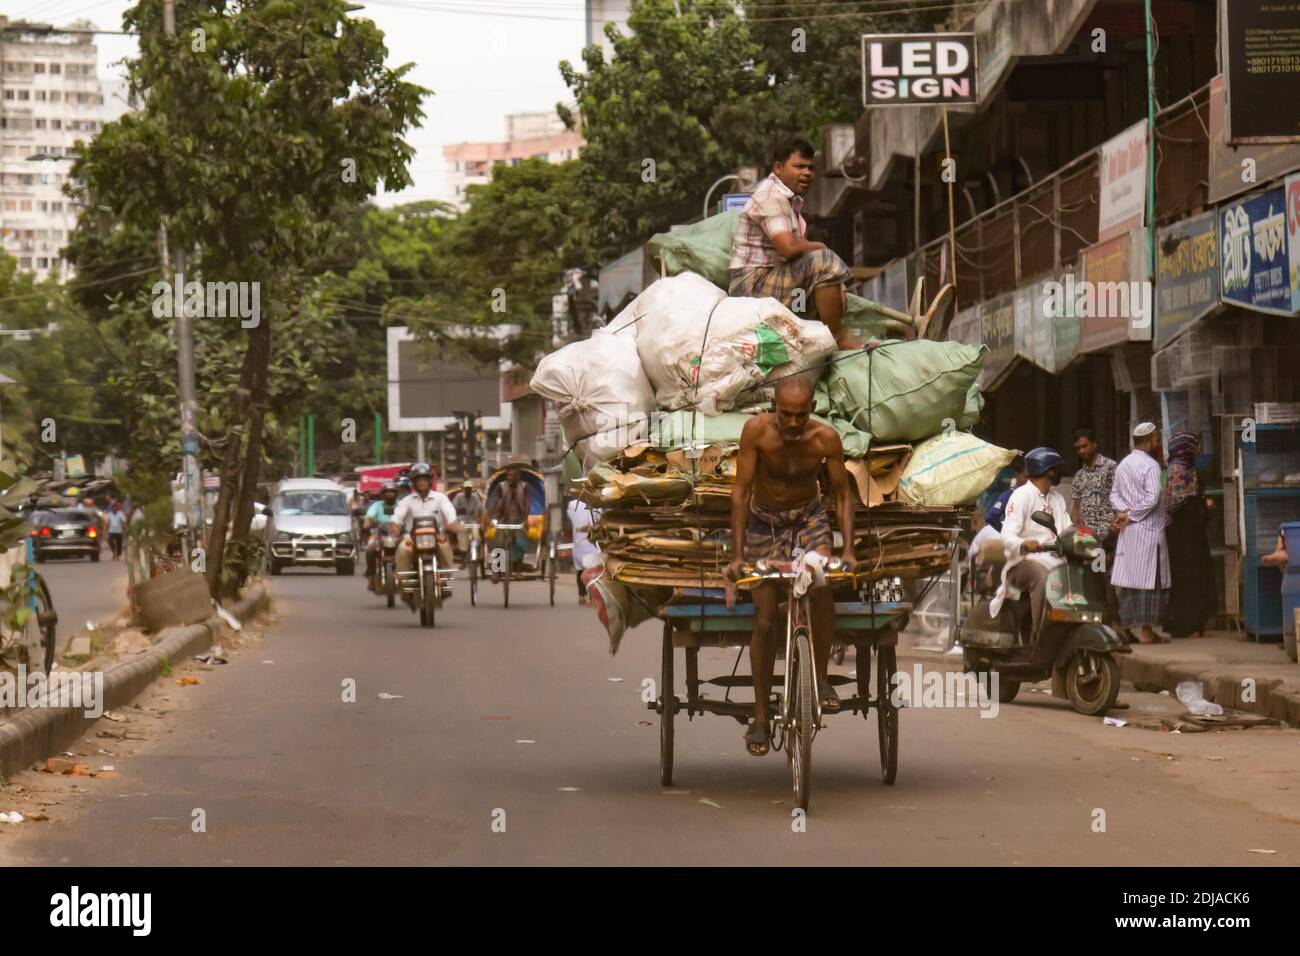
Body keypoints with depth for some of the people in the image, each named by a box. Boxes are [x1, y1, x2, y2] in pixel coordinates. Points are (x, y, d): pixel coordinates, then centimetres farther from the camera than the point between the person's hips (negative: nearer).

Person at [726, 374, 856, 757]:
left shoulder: (826, 438, -20)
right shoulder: (757, 430, -23)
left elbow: (842, 494, -8)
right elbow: (741, 492, -19)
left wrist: (848, 549, -17)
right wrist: (737, 554, -21)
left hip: (809, 519, 0)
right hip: (764, 524, 0)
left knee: (822, 589, -28)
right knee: (766, 620, -6)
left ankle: (821, 678, -8)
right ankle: (760, 718, 5)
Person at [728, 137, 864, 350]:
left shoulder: (791, 199, 18)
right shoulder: (771, 196, -14)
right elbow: (789, 249, -26)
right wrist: (820, 247, -6)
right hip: (753, 283, -11)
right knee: (824, 261, -24)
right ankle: (837, 337, -16)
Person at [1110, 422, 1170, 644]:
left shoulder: (1122, 465, 14)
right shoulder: (1150, 465, -11)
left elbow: (1114, 494, 12)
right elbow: (1153, 498, -19)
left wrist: (1124, 512, -3)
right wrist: (1131, 516, -11)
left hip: (1126, 533, 8)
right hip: (1148, 530, -8)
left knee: (1126, 579, 8)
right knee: (1149, 580, -4)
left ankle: (1124, 628, 8)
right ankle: (1147, 631, -6)